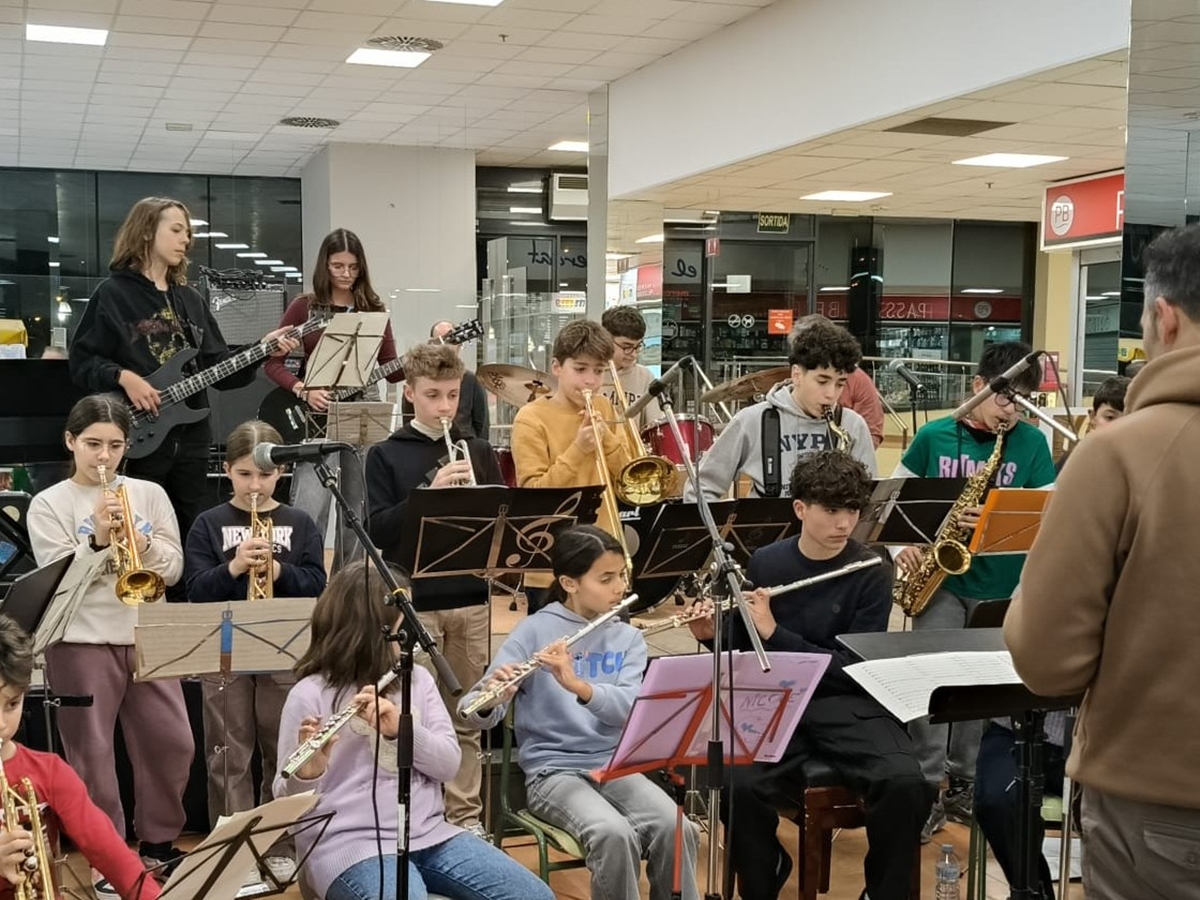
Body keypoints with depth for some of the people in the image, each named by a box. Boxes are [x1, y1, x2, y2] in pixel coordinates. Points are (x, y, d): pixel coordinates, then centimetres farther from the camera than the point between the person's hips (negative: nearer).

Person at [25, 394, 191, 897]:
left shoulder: (149, 495, 7)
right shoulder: (48, 505, -1)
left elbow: (173, 569, 4)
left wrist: (140, 541, -14)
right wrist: (98, 539, -21)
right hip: (82, 643, -3)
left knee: (172, 743, 5)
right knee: (92, 752, 2)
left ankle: (159, 843, 24)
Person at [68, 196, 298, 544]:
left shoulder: (191, 299, 14)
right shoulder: (113, 293, -3)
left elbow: (218, 367, 9)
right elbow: (81, 362, -6)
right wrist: (123, 376, -21)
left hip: (191, 436, 6)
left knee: (191, 532, 11)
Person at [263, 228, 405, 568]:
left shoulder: (373, 309, 8)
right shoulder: (305, 306, 1)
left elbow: (391, 369, 7)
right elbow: (272, 361, 1)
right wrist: (303, 390, -14)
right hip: (316, 417, -3)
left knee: (356, 509, 8)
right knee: (310, 509, -15)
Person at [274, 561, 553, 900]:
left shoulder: (418, 679, 11)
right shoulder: (311, 694, -6)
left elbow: (448, 763, 1)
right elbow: (288, 804, -7)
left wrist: (400, 728, -17)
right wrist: (306, 773, -31)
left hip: (430, 835, 5)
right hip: (350, 845, -5)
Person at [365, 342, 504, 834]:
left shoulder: (479, 452, 10)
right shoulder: (386, 456, 2)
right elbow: (379, 530, -6)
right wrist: (430, 491, -18)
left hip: (471, 600, 3)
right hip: (414, 603, -2)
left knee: (467, 719, 10)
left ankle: (466, 815, 20)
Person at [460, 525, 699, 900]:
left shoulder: (628, 638, 6)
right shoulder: (535, 630, -4)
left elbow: (629, 708, -12)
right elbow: (474, 709, -11)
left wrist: (577, 684, -29)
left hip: (615, 765, 3)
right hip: (553, 770, -3)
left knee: (676, 828, -25)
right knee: (614, 834, -32)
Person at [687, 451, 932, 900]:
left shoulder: (871, 574, -4)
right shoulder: (765, 564, 3)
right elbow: (744, 653, 15)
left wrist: (775, 633, -18)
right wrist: (713, 635, -7)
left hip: (847, 704, -1)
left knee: (906, 784, -29)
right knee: (742, 788, -29)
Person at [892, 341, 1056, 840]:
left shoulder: (1031, 444, 0)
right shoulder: (934, 436, 0)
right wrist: (905, 543, -6)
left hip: (1000, 586, 1)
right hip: (939, 576, -1)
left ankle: (963, 784, 24)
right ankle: (926, 786, 2)